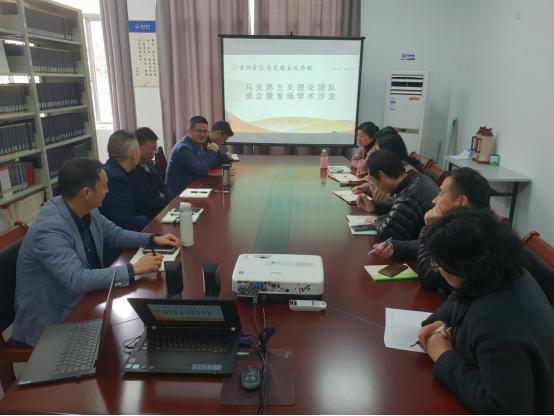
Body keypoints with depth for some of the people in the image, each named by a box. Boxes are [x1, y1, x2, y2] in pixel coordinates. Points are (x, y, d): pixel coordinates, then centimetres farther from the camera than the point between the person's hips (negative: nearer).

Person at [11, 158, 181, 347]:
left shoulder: (88, 210, -6)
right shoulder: (49, 230, -29)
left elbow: (114, 234, 11)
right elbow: (78, 280, -35)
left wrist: (153, 239, -1)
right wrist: (133, 270, -32)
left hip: (82, 299, 7)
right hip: (51, 321, -7)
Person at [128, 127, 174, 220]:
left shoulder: (149, 163, 10)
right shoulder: (131, 171, -19)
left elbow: (162, 187, 16)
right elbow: (145, 202, -23)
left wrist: (174, 199, -3)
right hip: (148, 218, -9)